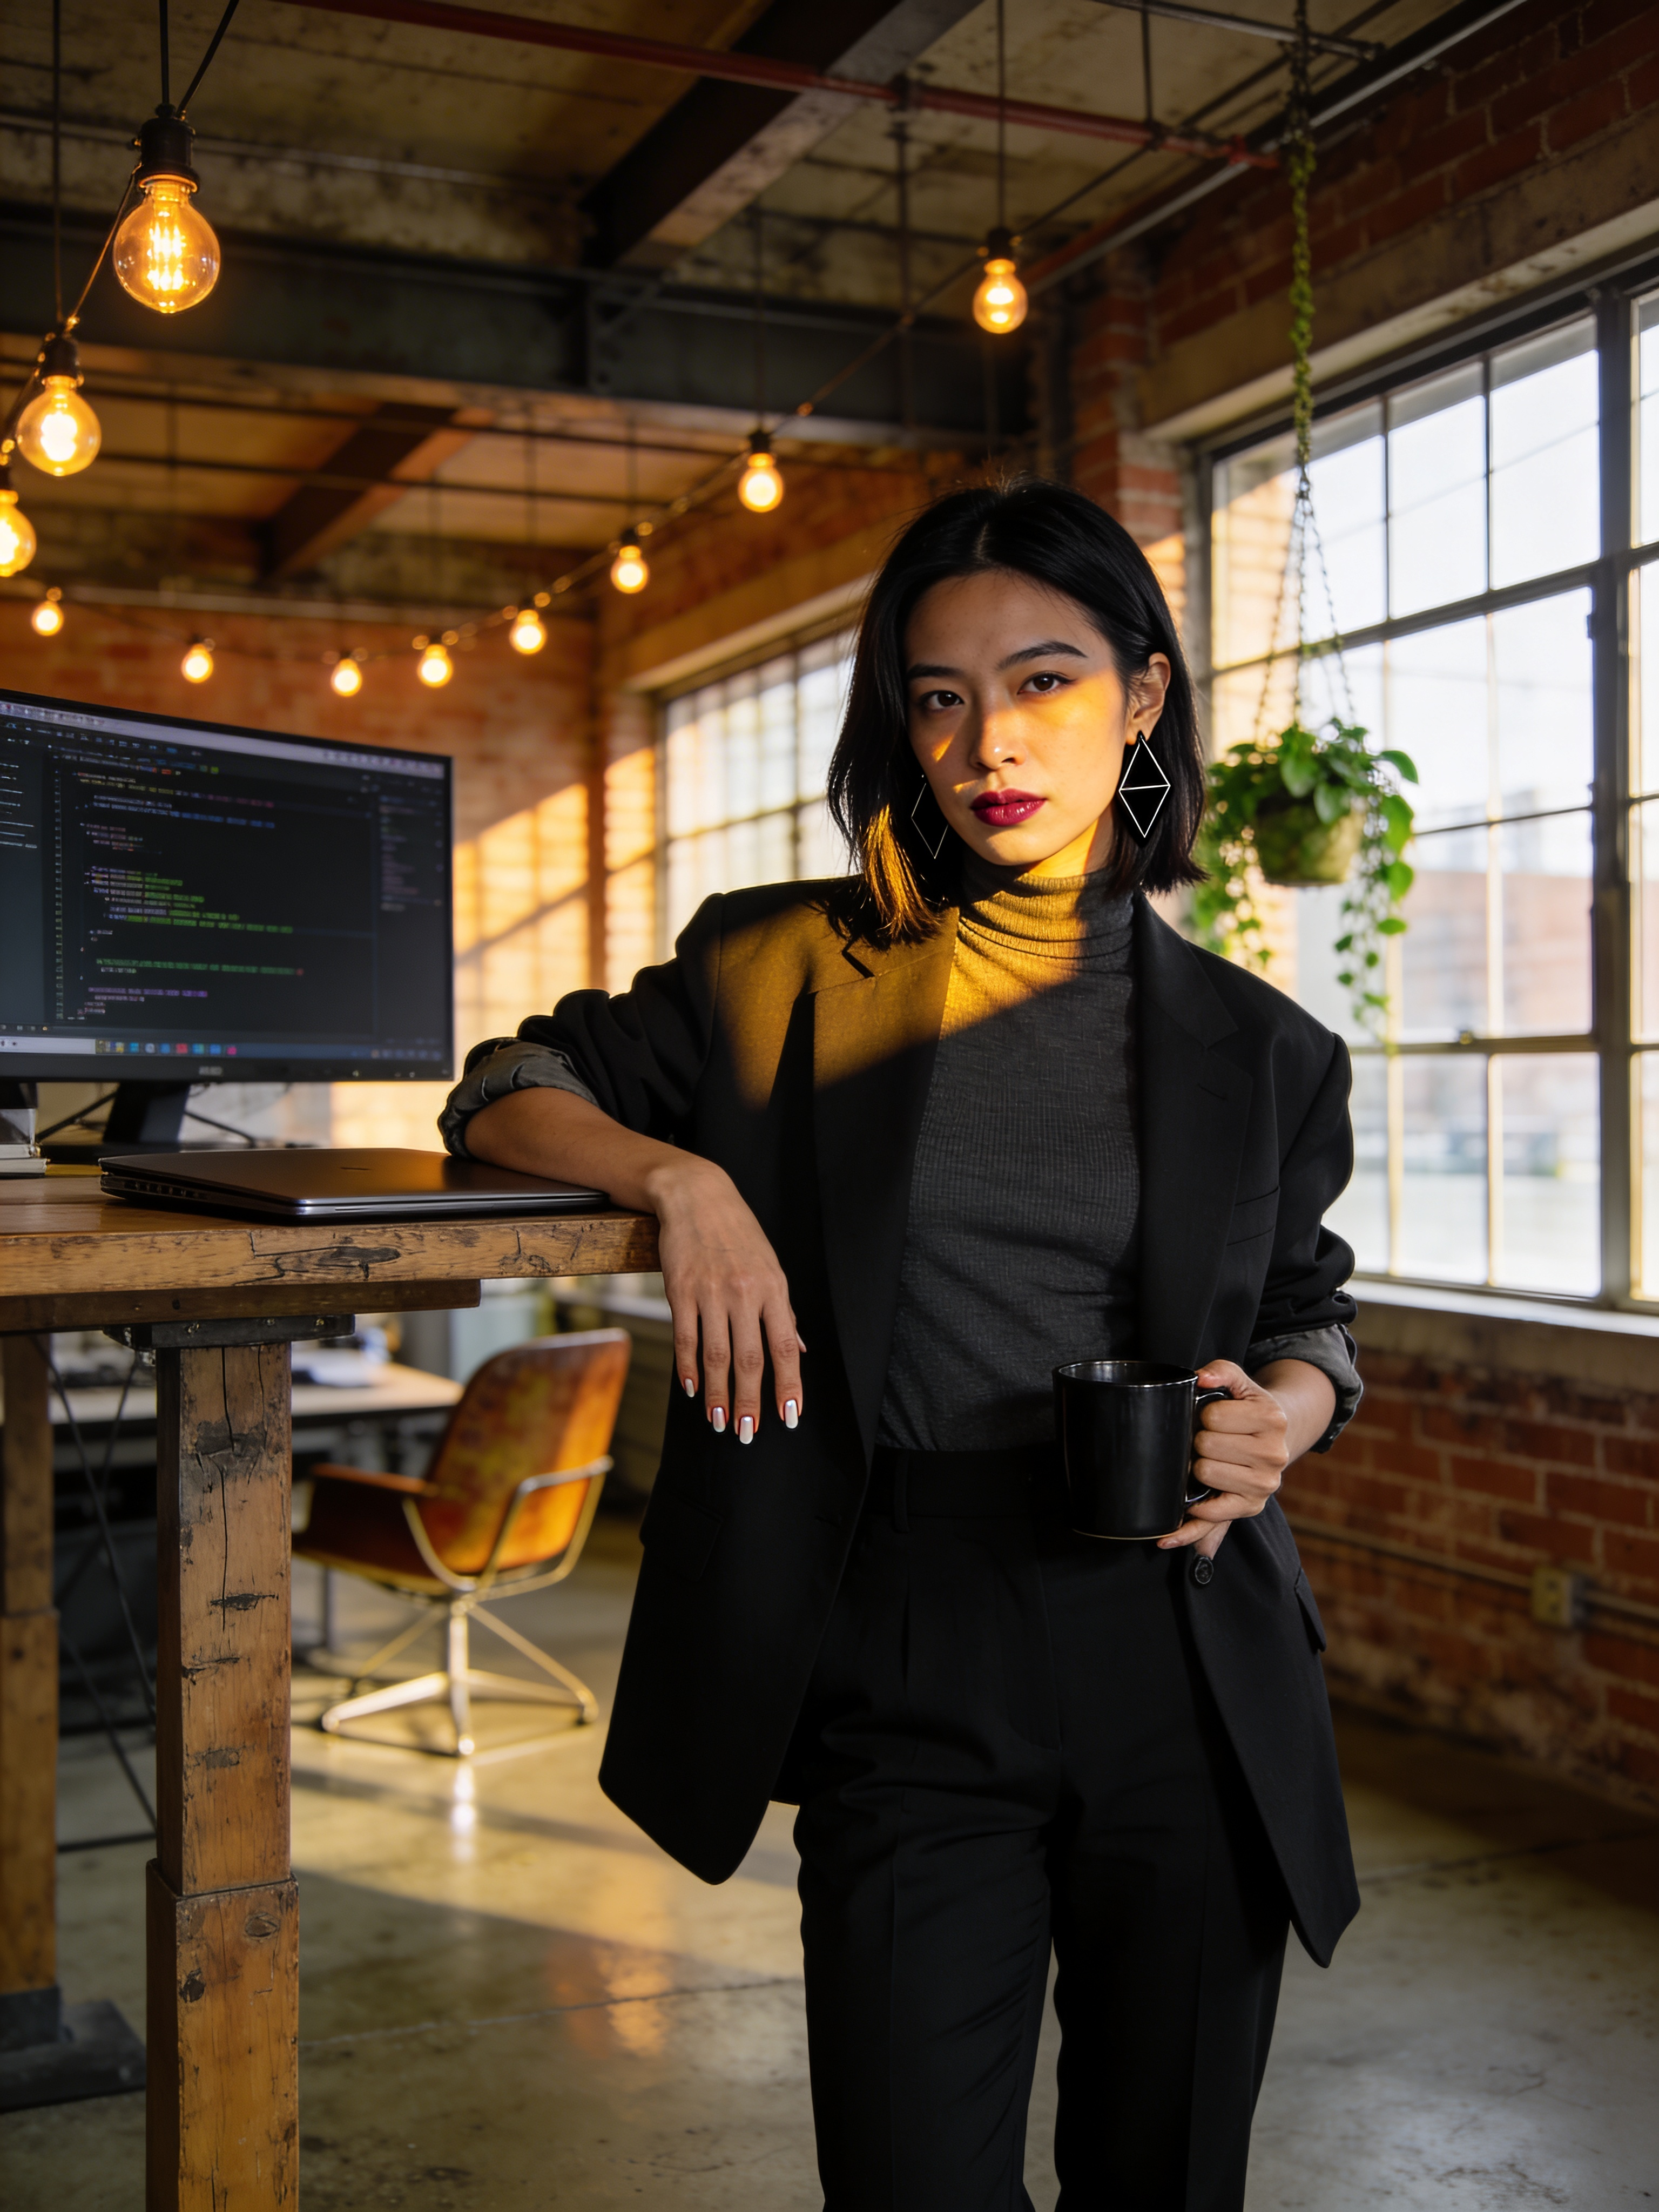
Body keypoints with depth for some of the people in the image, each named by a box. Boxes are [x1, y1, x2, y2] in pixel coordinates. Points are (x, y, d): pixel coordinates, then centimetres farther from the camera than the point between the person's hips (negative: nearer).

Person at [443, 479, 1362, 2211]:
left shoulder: (1258, 1049, 6)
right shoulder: (795, 974, 2)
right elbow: (503, 1094, 9)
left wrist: (1275, 1419, -6)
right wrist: (678, 1174, -11)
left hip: (1189, 1676, 2)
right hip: (909, 1670, -1)